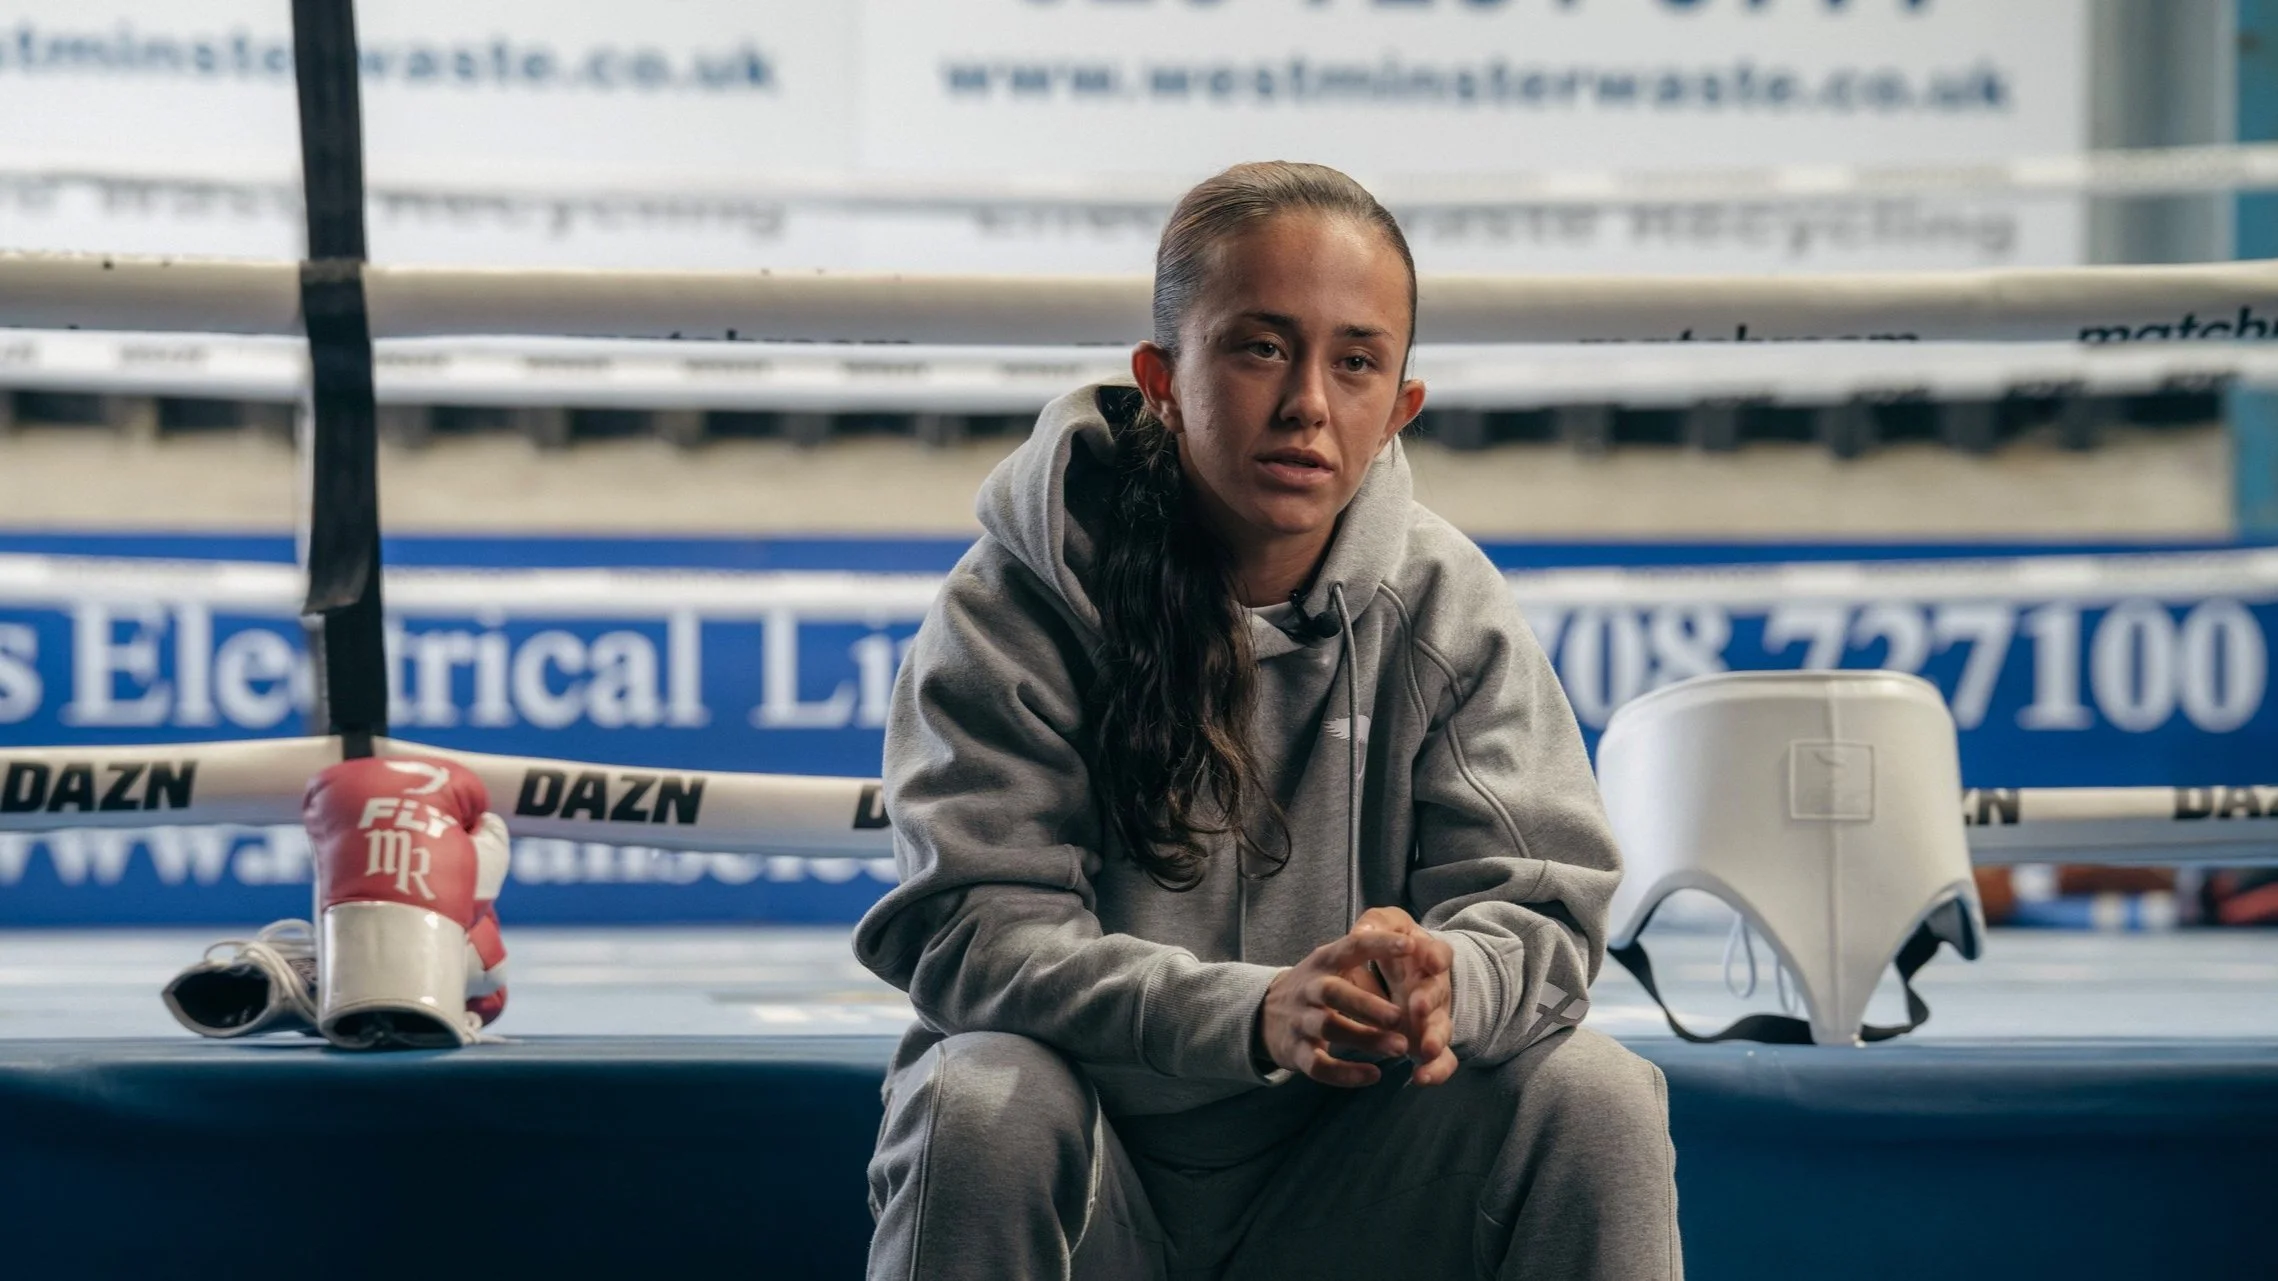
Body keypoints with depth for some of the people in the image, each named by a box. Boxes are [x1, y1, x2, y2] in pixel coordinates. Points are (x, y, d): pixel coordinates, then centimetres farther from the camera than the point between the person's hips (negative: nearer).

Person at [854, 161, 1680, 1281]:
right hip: (1096, 1190, -2)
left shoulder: (1445, 607, 0)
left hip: (1345, 1187, 2)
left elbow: (1542, 902, -6)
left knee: (1596, 1098, -21)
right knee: (980, 1103, -33)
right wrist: (1254, 1011, -36)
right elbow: (972, 925, -19)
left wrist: (1445, 980, -33)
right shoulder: (1014, 609, -9)